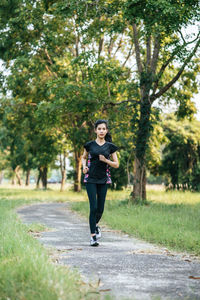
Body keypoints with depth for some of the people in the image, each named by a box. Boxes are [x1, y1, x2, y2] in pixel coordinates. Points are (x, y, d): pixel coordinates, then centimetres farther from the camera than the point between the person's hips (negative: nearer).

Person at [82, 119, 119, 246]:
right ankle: (93, 236, -5)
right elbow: (84, 157, 19)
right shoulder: (90, 145, 3)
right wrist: (84, 166, -2)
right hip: (91, 179, -1)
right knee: (93, 207, -10)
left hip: (103, 180, 2)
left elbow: (116, 164, 5)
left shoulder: (110, 146, 4)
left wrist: (105, 160, -12)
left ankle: (96, 225, 37)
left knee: (101, 208, 5)